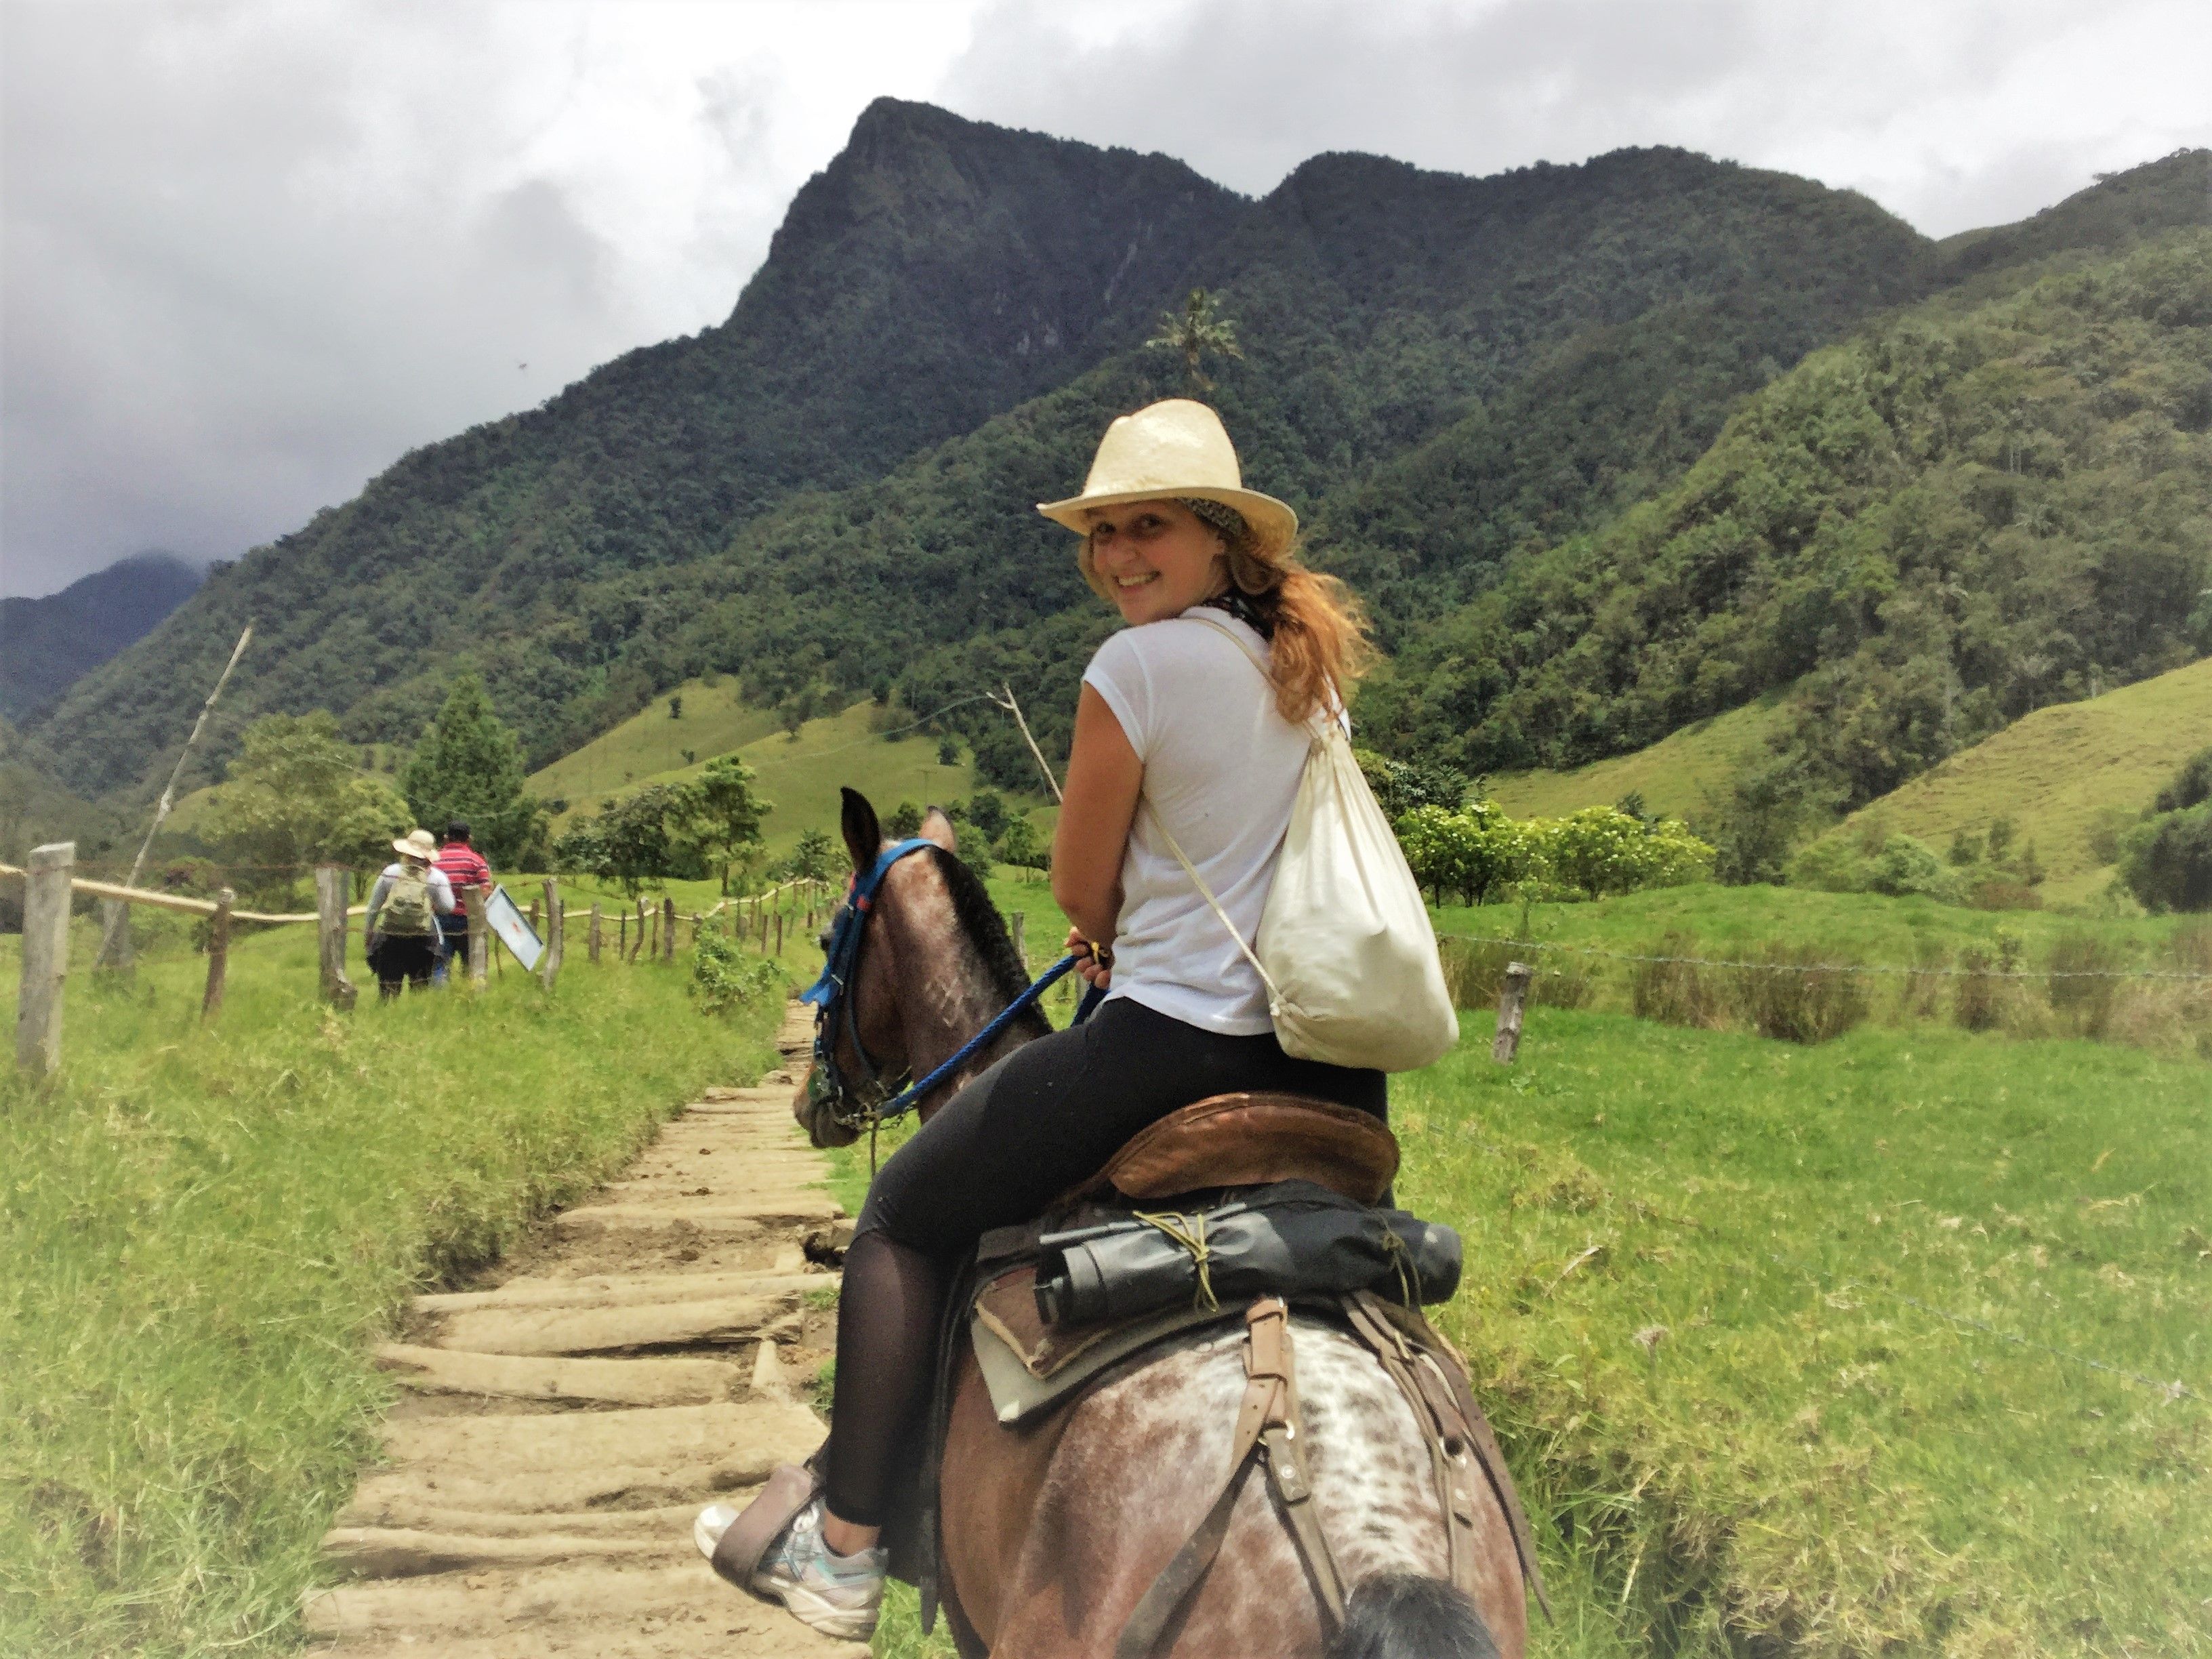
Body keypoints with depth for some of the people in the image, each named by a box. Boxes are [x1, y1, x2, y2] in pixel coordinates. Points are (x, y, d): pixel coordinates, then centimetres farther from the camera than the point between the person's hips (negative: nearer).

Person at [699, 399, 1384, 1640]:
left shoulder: (1137, 666, -12)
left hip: (1168, 1039, -7)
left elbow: (1081, 888, -6)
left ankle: (842, 1548, 16)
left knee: (903, 1218, 9)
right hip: (1314, 1056, 8)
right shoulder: (1315, 669, 12)